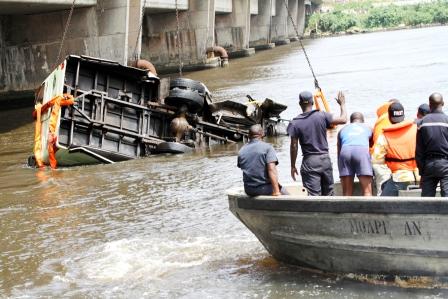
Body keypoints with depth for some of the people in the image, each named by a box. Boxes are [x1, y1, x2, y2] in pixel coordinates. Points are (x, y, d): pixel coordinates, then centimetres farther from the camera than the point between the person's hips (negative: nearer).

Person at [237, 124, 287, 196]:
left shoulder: (241, 151, 5)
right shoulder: (267, 147, -10)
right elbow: (271, 169, -21)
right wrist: (276, 191, -25)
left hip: (249, 190, 6)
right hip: (265, 189, -6)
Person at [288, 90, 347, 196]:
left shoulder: (295, 123, -4)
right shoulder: (322, 116, -3)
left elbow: (293, 146, -4)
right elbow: (343, 120, -1)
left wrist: (293, 166, 4)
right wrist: (342, 104, 16)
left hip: (309, 161, -2)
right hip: (325, 159, 2)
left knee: (313, 195, -4)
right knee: (328, 194, 13)